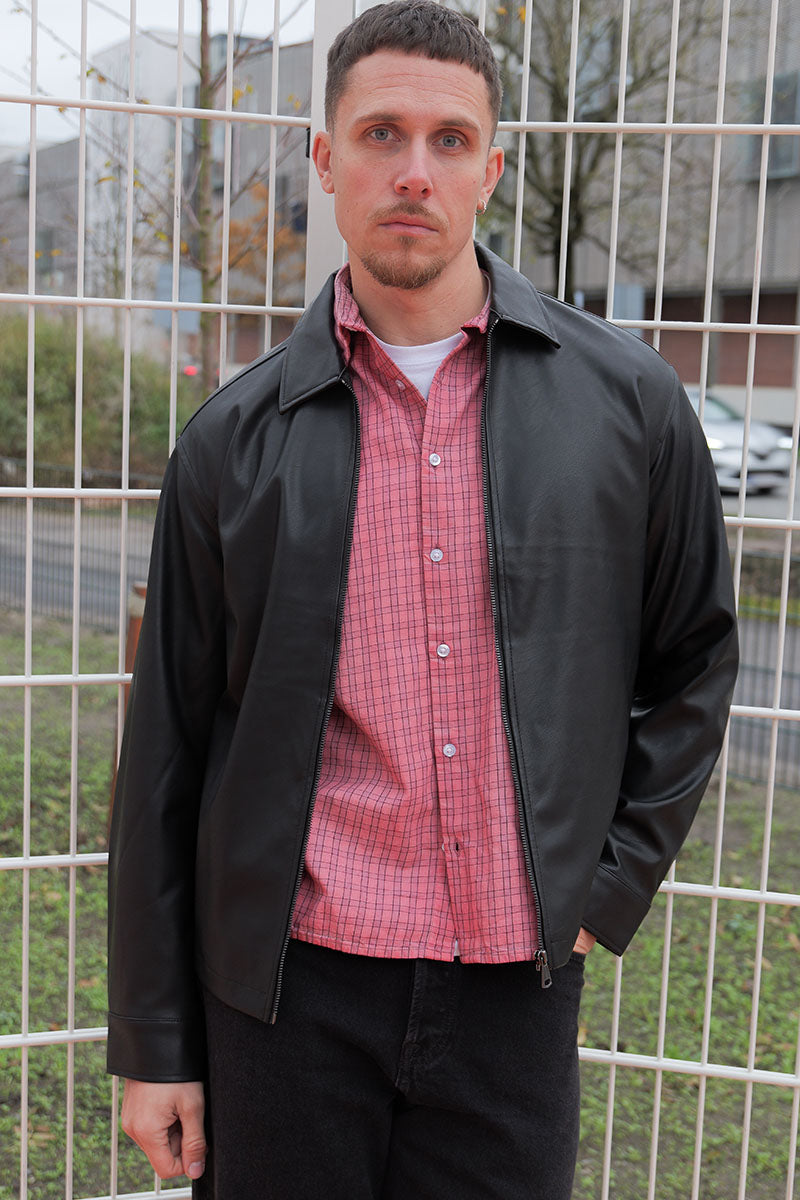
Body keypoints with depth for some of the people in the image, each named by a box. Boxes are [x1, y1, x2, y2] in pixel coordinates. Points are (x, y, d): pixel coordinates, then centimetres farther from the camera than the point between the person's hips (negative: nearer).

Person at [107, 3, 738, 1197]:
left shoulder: (627, 402, 0)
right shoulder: (239, 437, 0)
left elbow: (695, 658, 12)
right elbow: (167, 752, 2)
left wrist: (613, 882, 4)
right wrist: (154, 1041, 4)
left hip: (516, 984, 1)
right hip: (292, 986, 0)